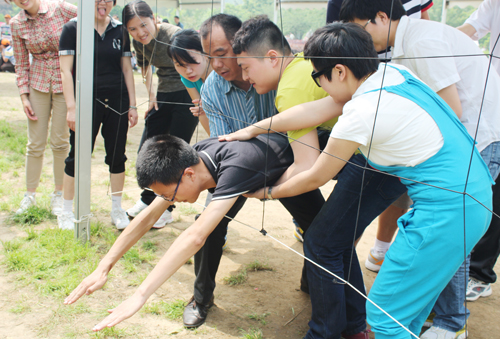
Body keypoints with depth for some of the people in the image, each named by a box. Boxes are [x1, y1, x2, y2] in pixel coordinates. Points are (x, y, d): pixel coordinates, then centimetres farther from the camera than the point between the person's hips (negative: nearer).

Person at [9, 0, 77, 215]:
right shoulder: (17, 24, 2)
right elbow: (21, 64, 7)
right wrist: (24, 96, 1)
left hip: (65, 82, -2)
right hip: (38, 83, 2)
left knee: (60, 141, 2)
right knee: (35, 143, 5)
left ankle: (58, 195, 18)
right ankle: (30, 195, 20)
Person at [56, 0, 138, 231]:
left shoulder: (120, 31, 9)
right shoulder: (73, 28, 0)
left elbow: (127, 69, 12)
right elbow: (66, 70, -4)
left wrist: (132, 105, 7)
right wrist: (71, 107, -12)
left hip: (117, 101, 3)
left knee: (117, 156, 7)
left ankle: (117, 210, 21)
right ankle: (66, 213, 15)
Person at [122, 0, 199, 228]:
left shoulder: (174, 36, -23)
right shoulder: (138, 42, -1)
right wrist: (151, 95, 13)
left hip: (187, 96, -7)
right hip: (163, 96, 7)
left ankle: (166, 209, 14)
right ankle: (147, 199, 30)